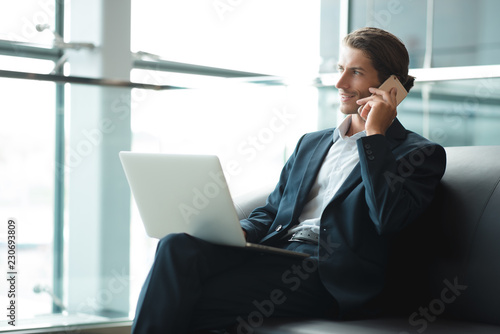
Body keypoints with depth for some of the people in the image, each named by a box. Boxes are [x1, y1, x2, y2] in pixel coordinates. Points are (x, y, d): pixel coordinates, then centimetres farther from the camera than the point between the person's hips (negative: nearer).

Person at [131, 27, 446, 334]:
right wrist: (239, 233, 0)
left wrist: (374, 134, -6)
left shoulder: (421, 154, 5)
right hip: (273, 248, 6)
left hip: (326, 275, -6)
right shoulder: (311, 143, 27)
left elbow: (388, 218, -13)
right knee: (178, 247, -24)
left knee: (197, 299, -26)